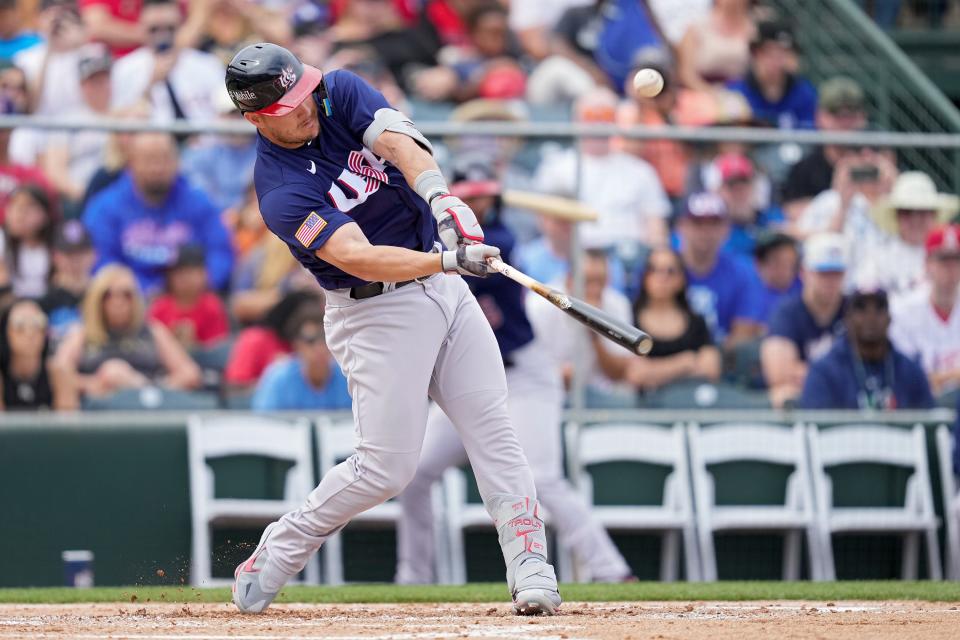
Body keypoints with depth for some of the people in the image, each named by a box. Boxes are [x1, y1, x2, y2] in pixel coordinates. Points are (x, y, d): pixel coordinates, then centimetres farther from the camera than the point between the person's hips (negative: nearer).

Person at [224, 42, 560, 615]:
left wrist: (439, 197, -39)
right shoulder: (281, 192, -18)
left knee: (494, 430, -4)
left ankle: (531, 570, -6)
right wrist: (447, 260, -43)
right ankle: (273, 558, 10)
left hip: (444, 289, 6)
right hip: (378, 313, -6)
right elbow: (359, 258, -30)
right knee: (387, 466, -6)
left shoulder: (341, 93, -2)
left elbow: (397, 141, -19)